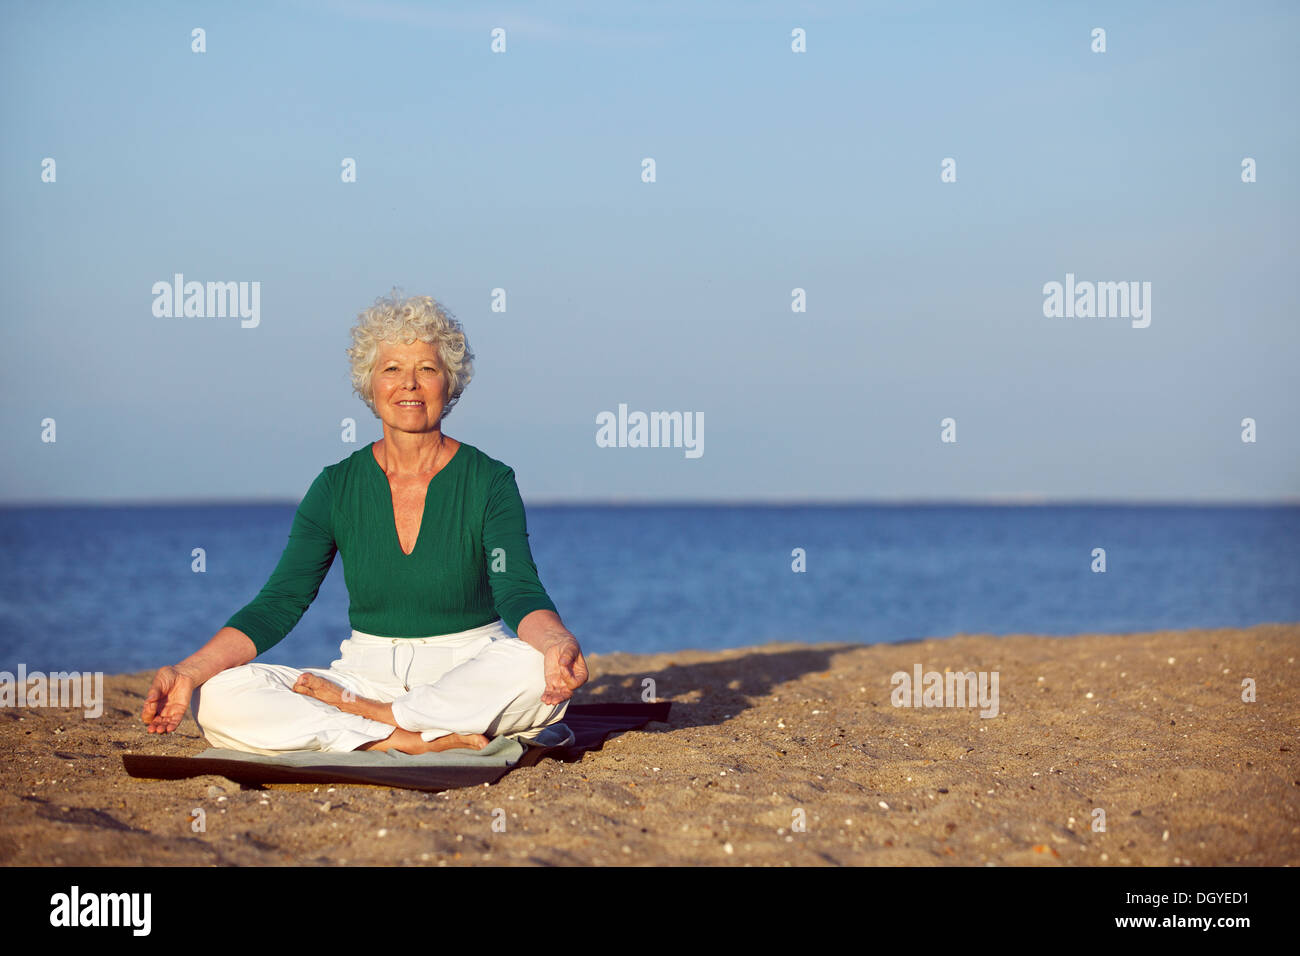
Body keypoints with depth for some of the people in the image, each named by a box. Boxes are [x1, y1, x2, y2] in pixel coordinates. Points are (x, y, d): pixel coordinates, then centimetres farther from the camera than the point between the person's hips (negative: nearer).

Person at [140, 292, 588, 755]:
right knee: (217, 699, -22)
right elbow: (278, 604, -1)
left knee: (535, 670, -38)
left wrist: (557, 643, -42)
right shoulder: (337, 486, 4)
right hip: (368, 674, 2)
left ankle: (364, 713, -20)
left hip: (468, 672, -2)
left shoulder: (489, 482, -3)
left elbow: (519, 592, -17)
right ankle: (401, 740, -27)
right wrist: (188, 672, -17)